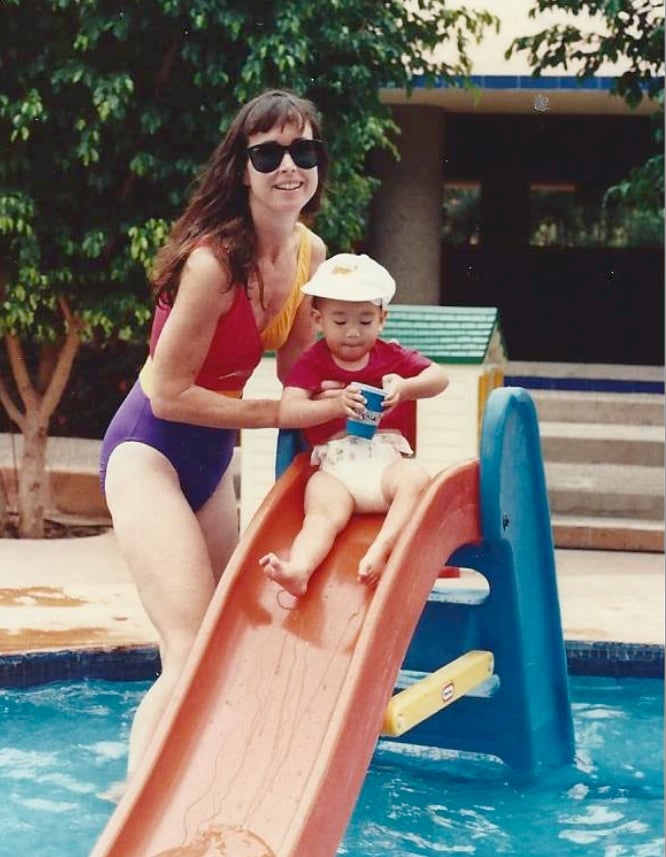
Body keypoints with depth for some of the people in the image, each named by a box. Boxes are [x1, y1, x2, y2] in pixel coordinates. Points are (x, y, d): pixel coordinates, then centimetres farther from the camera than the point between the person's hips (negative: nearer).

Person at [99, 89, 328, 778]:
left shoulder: (310, 254, -1)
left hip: (213, 456, 9)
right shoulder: (214, 261, -26)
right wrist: (280, 411, -20)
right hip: (150, 452, -9)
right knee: (190, 653, -18)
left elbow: (296, 371, 10)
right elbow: (169, 394, -21)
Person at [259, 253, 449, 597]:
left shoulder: (392, 356, 20)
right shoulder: (312, 363, 13)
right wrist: (334, 405, -19)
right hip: (335, 468, -2)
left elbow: (439, 378, 10)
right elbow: (287, 413, -2)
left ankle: (380, 550, -46)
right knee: (323, 513, -31)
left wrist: (405, 387, -11)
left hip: (387, 459, 2)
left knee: (415, 479, -32)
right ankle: (298, 570, -58)